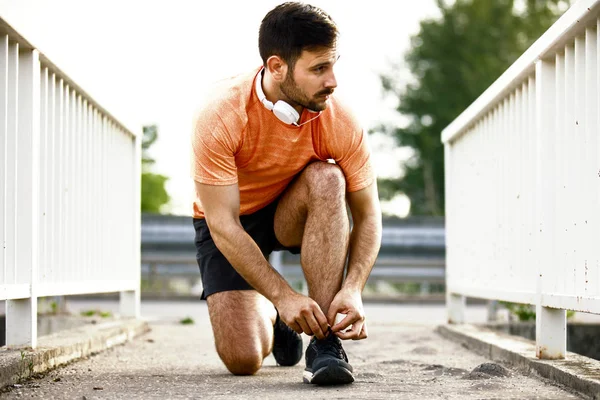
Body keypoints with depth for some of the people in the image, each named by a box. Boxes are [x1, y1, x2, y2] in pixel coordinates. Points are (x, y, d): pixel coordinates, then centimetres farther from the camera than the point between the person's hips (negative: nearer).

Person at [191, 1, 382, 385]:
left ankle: (326, 341, -30)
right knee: (243, 359, -16)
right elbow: (223, 225, -30)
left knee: (325, 179, -34)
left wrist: (353, 288, -34)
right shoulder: (221, 117, -31)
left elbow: (368, 215, -17)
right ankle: (269, 318, 23)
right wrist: (282, 294, -36)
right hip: (228, 223, -1)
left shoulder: (340, 121, -24)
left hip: (292, 214, 2)